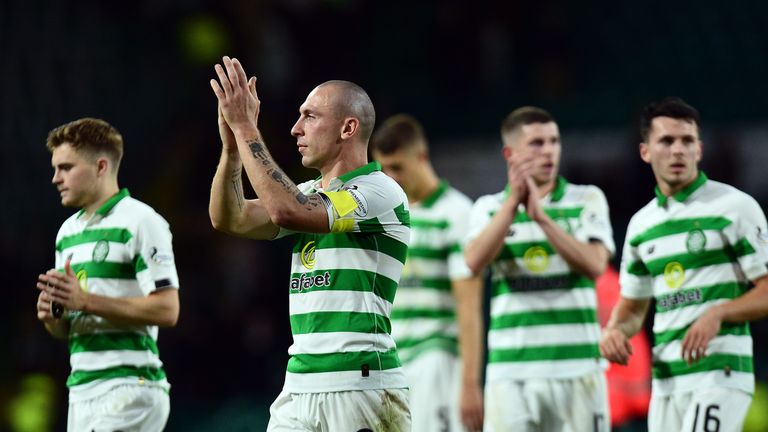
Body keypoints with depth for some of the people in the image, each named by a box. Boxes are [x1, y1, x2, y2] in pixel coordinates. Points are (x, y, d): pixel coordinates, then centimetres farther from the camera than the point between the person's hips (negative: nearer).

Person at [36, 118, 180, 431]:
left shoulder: (140, 222, -6)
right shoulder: (68, 231, 19)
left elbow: (167, 310, -15)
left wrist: (86, 301, -19)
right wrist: (51, 314, -1)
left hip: (130, 390, -8)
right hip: (81, 390, 8)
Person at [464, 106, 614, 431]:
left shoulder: (587, 200, 7)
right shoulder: (489, 208, 9)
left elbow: (595, 265, -10)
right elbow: (474, 262, -11)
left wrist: (541, 216, -18)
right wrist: (513, 202, -19)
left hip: (578, 367, 0)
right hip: (511, 372, 0)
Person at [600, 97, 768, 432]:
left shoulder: (734, 207, -3)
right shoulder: (641, 224, 15)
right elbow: (632, 306, 24)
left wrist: (717, 313, -21)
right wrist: (614, 330, 2)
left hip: (719, 373, -7)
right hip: (664, 380, 7)